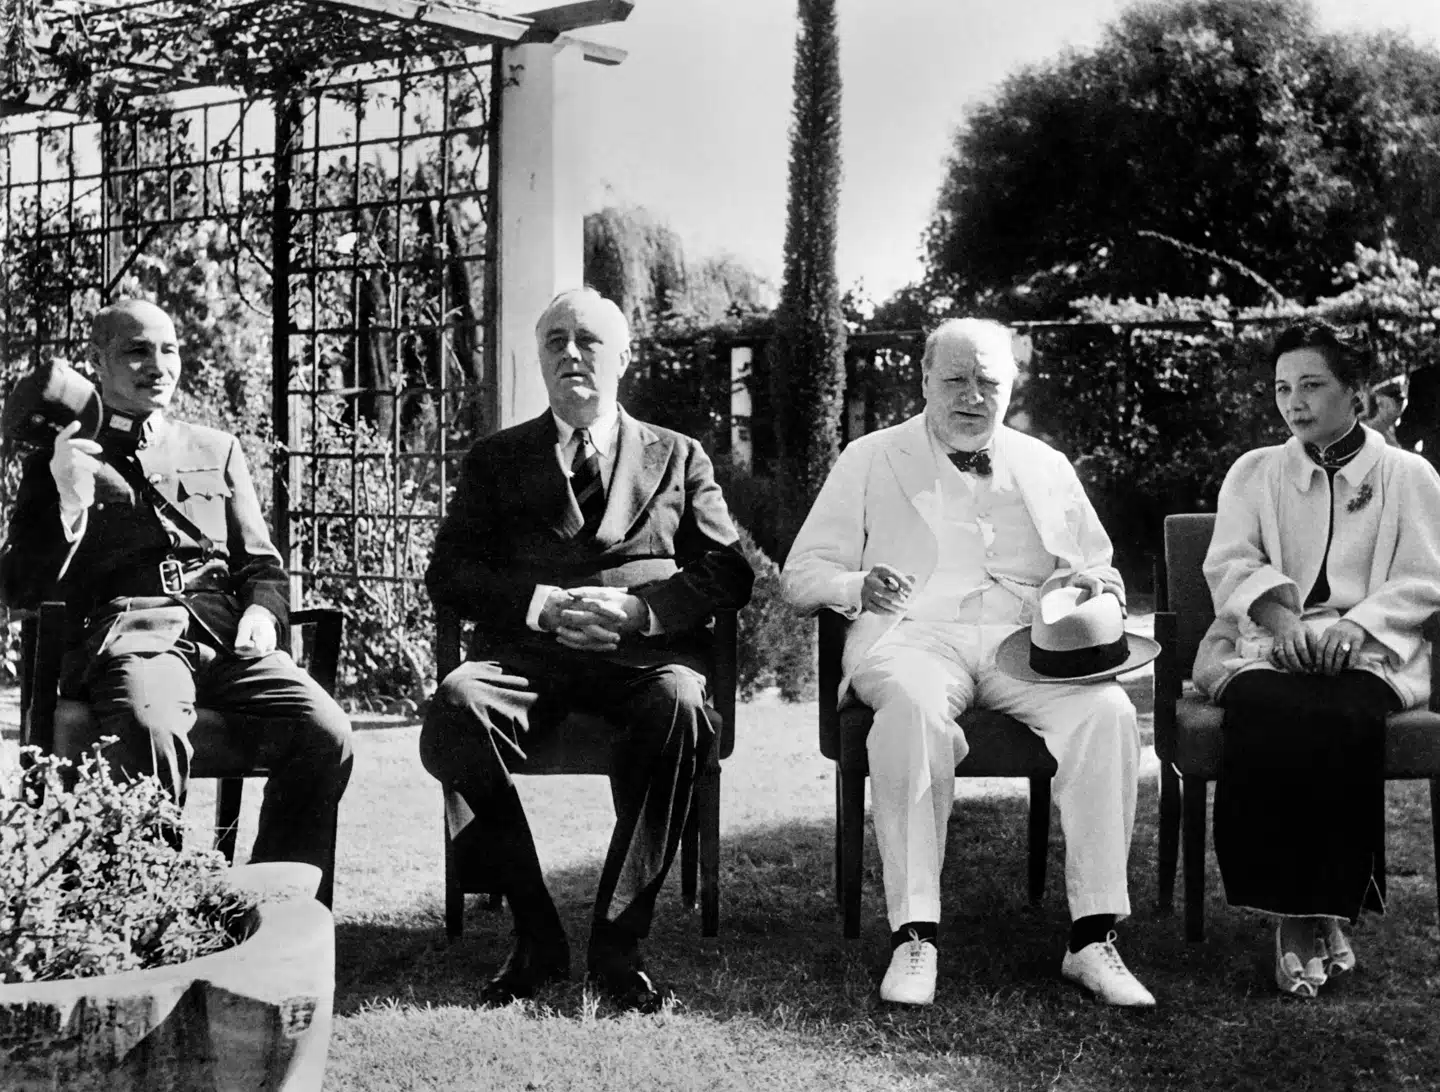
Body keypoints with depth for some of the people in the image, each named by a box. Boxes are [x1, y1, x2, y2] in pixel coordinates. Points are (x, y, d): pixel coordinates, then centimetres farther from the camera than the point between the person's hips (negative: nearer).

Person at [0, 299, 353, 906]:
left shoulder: (217, 450, 28)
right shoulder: (60, 462, 18)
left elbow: (261, 563, 25)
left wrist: (262, 610, 2)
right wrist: (70, 500, -4)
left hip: (225, 636, 3)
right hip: (125, 637, -3)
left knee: (326, 734, -26)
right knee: (152, 732, -39)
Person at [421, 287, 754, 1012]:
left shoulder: (678, 457, 23)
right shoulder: (496, 458, 23)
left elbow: (728, 573, 11)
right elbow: (447, 573, 11)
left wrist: (636, 608, -8)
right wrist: (540, 604, -8)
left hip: (645, 651, 0)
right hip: (525, 648, 1)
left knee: (679, 705, -36)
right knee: (455, 704, -33)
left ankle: (618, 945, -25)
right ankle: (536, 937, -21)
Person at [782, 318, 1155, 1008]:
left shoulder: (1046, 468, 24)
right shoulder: (869, 460, 17)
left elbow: (1104, 578, 26)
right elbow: (802, 573, 11)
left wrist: (1094, 586, 0)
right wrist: (859, 584, -12)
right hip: (916, 632, -2)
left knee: (1108, 709, -30)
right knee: (914, 704, -39)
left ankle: (1093, 938, -28)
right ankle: (914, 937, -36)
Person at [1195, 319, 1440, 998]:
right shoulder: (1253, 472, 21)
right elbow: (1228, 563, 7)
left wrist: (1358, 624, -13)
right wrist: (1276, 610, -14)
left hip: (1368, 648, -1)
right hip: (1263, 641, 1)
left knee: (1342, 719, -36)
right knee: (1265, 715, -35)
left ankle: (1325, 909, -25)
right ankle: (1296, 915, -26)